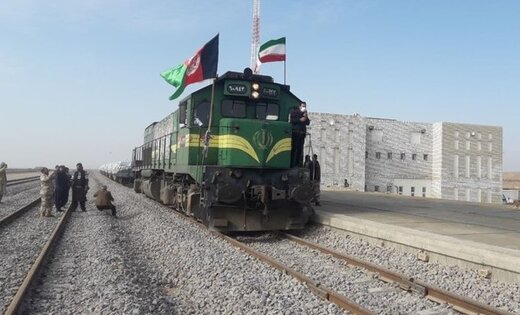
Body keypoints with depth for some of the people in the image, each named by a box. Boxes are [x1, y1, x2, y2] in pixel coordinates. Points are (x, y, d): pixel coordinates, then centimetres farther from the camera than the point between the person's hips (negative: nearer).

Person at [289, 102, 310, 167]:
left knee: (300, 148, 3)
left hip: (302, 133, 6)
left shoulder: (304, 113, 20)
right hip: (295, 132, -6)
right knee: (294, 148, -9)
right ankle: (292, 163, -9)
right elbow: (291, 120, -9)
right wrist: (300, 120, -14)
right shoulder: (294, 111, 4)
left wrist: (306, 118, -3)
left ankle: (298, 163, 5)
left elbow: (308, 123, 16)